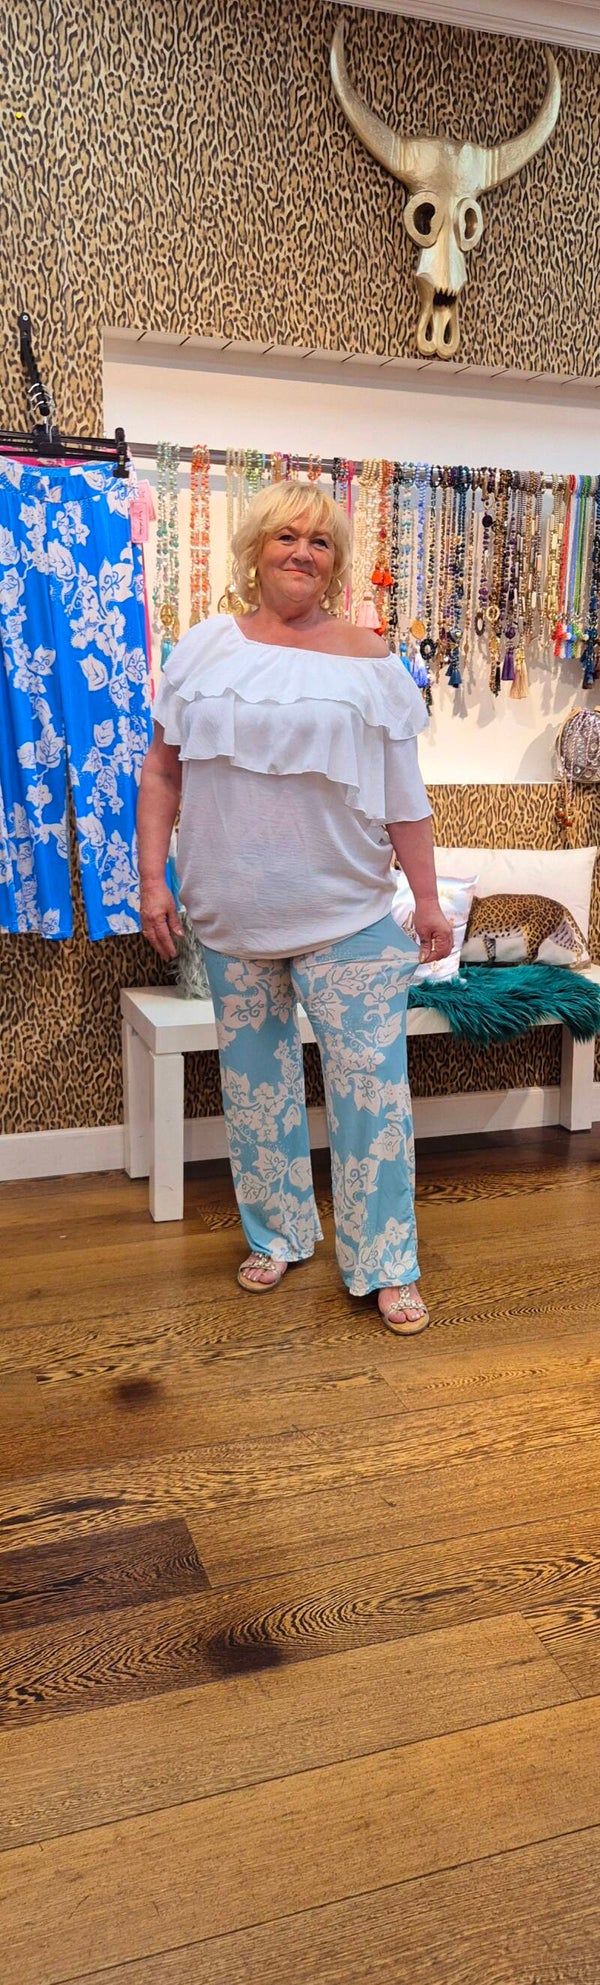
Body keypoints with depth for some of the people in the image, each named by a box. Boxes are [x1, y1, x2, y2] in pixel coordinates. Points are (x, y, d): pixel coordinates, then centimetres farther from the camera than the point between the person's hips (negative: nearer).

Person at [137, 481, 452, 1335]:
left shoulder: (368, 657, 2)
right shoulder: (207, 647, 5)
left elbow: (404, 793, 3)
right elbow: (163, 770, 6)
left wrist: (427, 898, 2)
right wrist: (153, 878, 0)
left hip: (348, 915, -1)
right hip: (234, 913, 2)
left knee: (371, 1085, -2)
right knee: (255, 1081, 12)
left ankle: (385, 1263, 11)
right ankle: (276, 1234, 30)